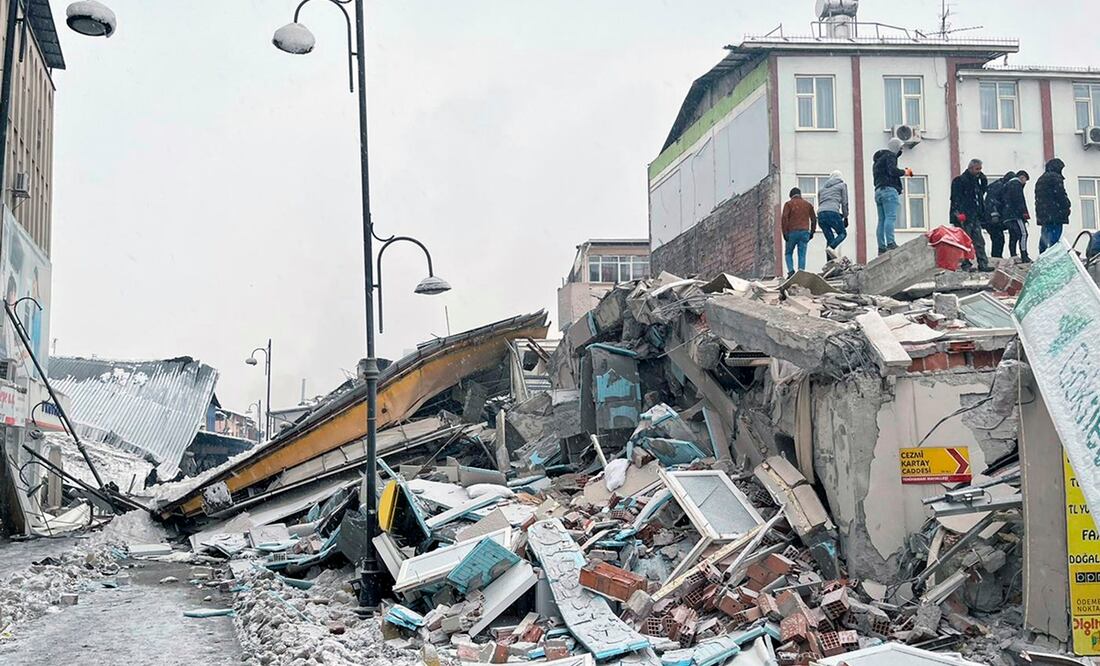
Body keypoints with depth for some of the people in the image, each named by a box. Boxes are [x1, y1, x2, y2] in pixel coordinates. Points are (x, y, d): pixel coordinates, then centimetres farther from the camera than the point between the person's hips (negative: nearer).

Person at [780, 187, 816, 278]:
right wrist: (812, 232, 20)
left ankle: (791, 271, -8)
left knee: (789, 253, 10)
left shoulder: (789, 204, 3)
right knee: (802, 255, 0)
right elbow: (814, 219, 15)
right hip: (804, 232, 2)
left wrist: (785, 233, -7)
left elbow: (784, 218, -7)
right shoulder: (808, 204, 15)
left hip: (792, 232, -2)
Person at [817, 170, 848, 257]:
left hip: (820, 214, 5)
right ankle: (831, 247, -20)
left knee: (830, 239, 11)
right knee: (843, 233, 9)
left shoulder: (823, 187, 29)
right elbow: (844, 203, 11)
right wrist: (845, 217, 19)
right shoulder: (842, 184, 17)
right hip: (832, 212, -5)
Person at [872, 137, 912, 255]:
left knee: (882, 220, 1)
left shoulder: (877, 159, 29)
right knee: (891, 217, -17)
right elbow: (892, 170, -15)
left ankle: (881, 247, -5)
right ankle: (890, 243, -29)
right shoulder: (890, 156, 1)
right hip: (889, 189, -9)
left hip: (878, 191, 9)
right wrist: (905, 172, 1)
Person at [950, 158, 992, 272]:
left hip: (975, 216, 8)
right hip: (963, 217, -8)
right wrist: (958, 213, -23)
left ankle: (983, 264, 7)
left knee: (979, 241, 5)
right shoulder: (959, 180, -7)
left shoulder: (976, 181, 18)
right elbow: (955, 198, -14)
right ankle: (965, 264, 0)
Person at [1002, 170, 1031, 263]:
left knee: (1013, 236, 10)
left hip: (1006, 216, 10)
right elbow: (1019, 200, -15)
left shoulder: (1007, 185, 26)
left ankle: (1013, 257, 8)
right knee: (1023, 233, -11)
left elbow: (1003, 201, 25)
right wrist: (1024, 212, -14)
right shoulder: (1016, 184, -4)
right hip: (1014, 215, -10)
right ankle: (1024, 256, -17)